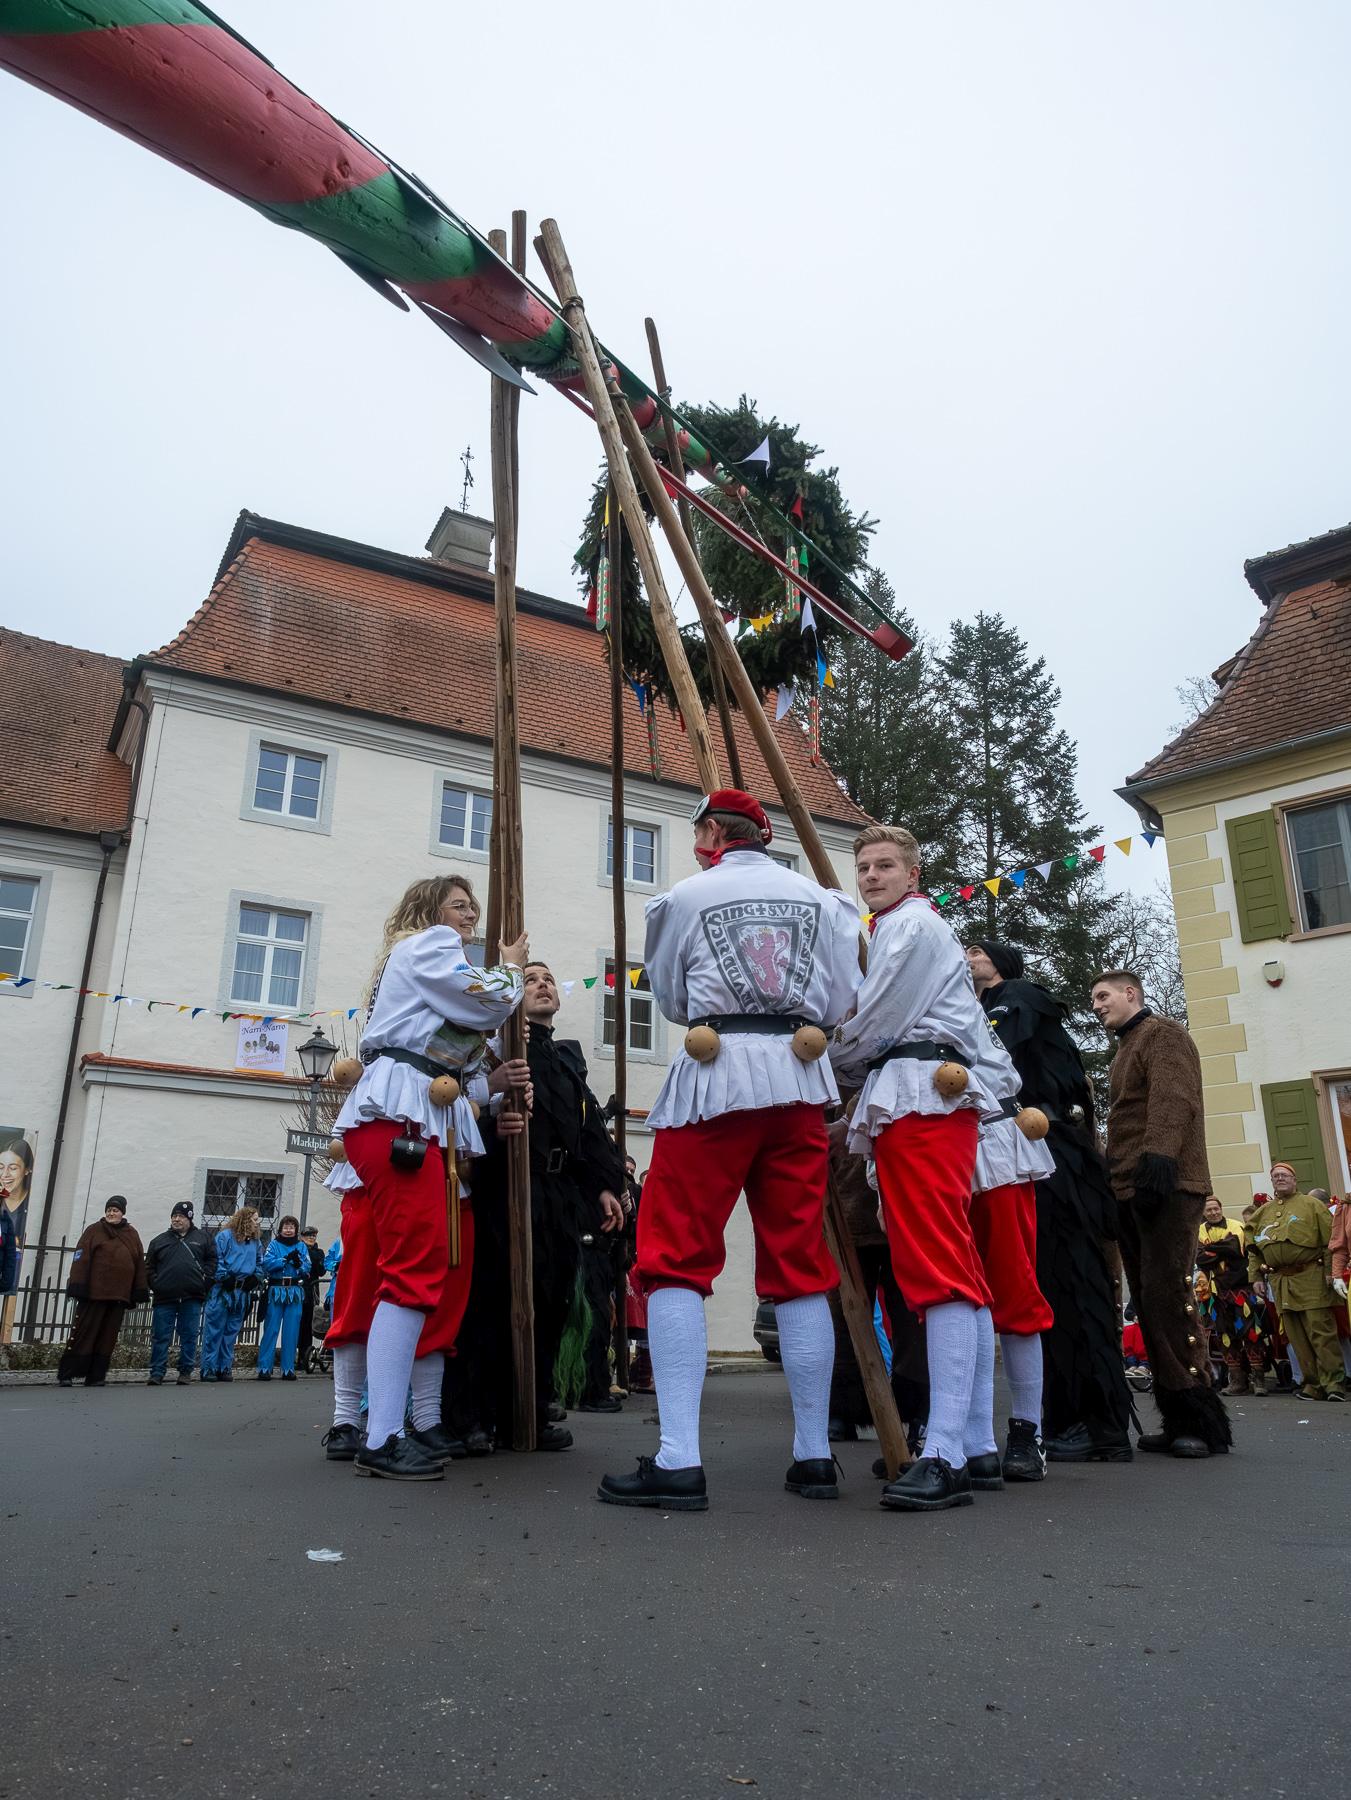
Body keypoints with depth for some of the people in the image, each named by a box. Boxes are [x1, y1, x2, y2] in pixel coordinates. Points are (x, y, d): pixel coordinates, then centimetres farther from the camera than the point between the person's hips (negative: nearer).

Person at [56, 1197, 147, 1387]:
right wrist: (78, 1285, -14)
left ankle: (96, 1377, 12)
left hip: (120, 1296, 4)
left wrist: (140, 1291, 6)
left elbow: (140, 1264, 13)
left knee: (108, 1337, 5)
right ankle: (65, 1375, 3)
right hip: (94, 1293, -4)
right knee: (84, 1334, -3)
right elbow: (81, 1259, -4)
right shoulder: (94, 1231, 4)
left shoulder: (132, 1235, 14)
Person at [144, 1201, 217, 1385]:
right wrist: (155, 1285, 0)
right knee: (161, 1337, 1)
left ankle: (185, 1372, 14)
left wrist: (204, 1280, -2)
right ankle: (157, 1373, 8)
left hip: (192, 1298, -1)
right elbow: (149, 1267, 13)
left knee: (189, 1337, 4)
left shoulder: (202, 1238, 8)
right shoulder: (159, 1241, 11)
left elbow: (212, 1260, 9)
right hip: (164, 1297, 1)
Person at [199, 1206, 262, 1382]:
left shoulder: (255, 1241, 15)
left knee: (231, 1331, 10)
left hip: (241, 1293, 6)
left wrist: (255, 1279, 7)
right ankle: (209, 1368, 3)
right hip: (223, 1290, -6)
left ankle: (225, 1368, 16)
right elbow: (216, 1259, -11)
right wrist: (224, 1278, -15)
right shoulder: (225, 1236, -5)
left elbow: (258, 1263, 22)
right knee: (214, 1330, -3)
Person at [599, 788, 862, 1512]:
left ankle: (678, 1460, -8)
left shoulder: (684, 898, 4)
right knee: (800, 1266, 10)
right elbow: (842, 1002, 9)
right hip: (801, 1080, 4)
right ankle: (814, 1457, 17)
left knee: (676, 1261, 0)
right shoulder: (822, 899, 10)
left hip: (714, 1077, -4)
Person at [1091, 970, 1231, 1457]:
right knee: (1149, 1304, 7)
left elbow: (1174, 1101, -17)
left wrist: (1158, 1159, -28)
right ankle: (1177, 1420, 10)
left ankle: (1202, 1420, -7)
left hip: (1164, 1185, -9)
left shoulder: (1162, 1034, -1)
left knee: (1166, 1297, -13)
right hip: (1130, 1193, 9)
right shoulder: (1127, 1048, 26)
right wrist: (1115, 1180, 18)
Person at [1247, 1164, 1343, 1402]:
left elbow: (1330, 1239, -2)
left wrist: (1330, 1271, -10)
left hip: (1311, 1278, -5)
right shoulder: (1262, 1213, 18)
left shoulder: (1311, 1204, 5)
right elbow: (1253, 1250, 18)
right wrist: (1256, 1278, 10)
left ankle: (1333, 1381, -1)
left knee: (1321, 1331, -7)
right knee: (1297, 1337, 5)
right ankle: (1313, 1383, 11)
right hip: (1279, 1283, 5)